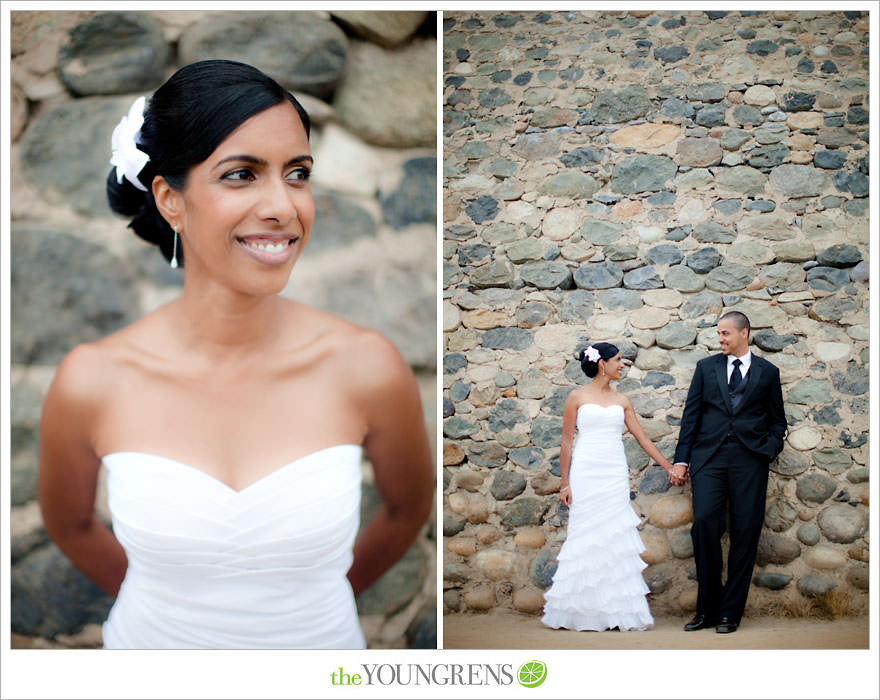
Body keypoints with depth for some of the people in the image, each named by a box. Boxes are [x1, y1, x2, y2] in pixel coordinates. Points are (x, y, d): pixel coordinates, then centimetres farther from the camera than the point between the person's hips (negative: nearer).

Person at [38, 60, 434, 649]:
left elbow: (410, 506, -1)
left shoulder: (367, 368, -19)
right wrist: (171, 602, 6)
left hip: (320, 645, 0)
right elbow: (70, 523, 0)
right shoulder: (93, 382, -19)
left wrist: (319, 601, 7)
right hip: (152, 643, 0)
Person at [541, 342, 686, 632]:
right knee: (586, 539, -3)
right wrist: (565, 483, -2)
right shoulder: (577, 397, 2)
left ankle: (618, 610, 4)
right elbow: (566, 442, 2)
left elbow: (642, 438, 15)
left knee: (615, 539, 0)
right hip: (586, 474, -3)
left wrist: (670, 467, 11)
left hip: (616, 475, 3)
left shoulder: (622, 401, 13)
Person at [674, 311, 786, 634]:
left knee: (744, 534, -2)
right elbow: (691, 413, 12)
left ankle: (729, 613, 6)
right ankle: (707, 609, -2)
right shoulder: (706, 367, 15)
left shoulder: (767, 372, 13)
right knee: (704, 522, -14)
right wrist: (682, 458, 5)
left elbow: (777, 420, 15)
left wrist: (770, 448, -4)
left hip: (749, 459, 0)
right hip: (709, 455, 0)